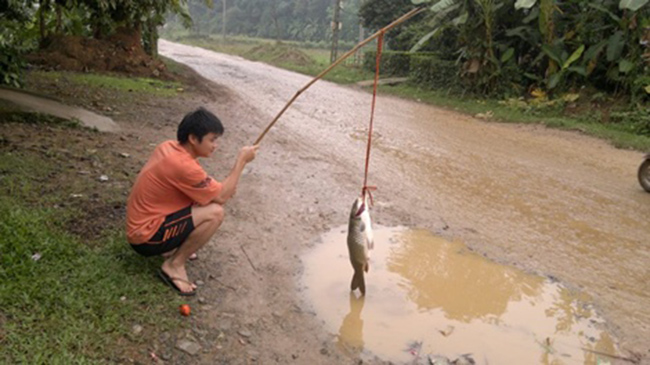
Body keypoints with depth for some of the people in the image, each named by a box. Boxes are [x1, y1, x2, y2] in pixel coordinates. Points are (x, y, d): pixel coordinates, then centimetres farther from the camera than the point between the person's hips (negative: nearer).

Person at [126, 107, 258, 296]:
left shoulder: (169, 147, 0)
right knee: (215, 212, -23)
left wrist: (223, 188, -3)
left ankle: (173, 248, 14)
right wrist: (241, 160, -12)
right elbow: (222, 197, -17)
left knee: (208, 196, 11)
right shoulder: (183, 165, -27)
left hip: (141, 221, 9)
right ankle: (174, 265, -7)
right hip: (146, 237, -9)